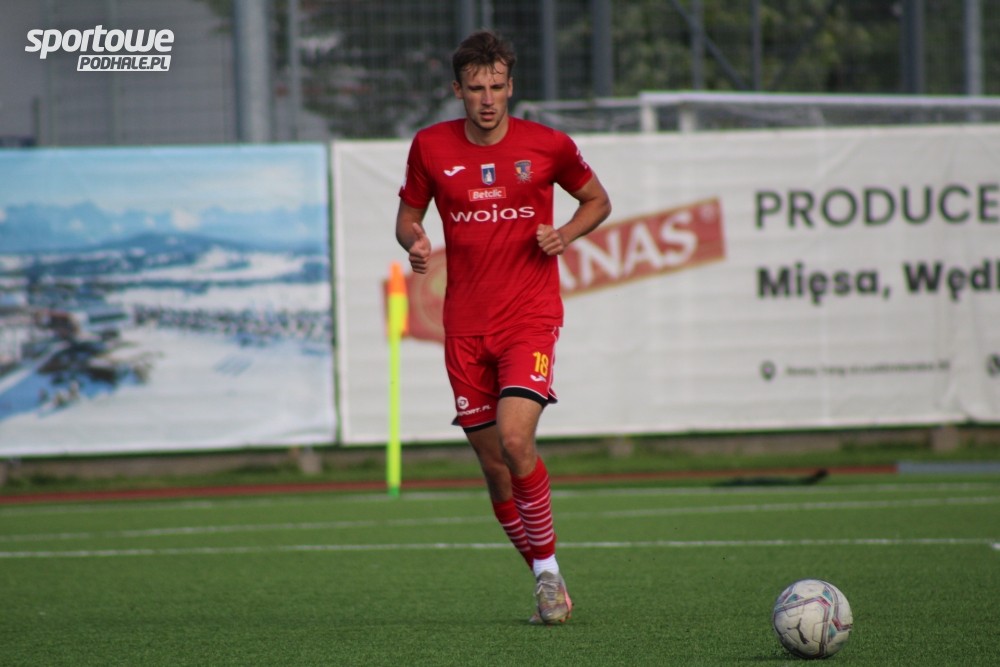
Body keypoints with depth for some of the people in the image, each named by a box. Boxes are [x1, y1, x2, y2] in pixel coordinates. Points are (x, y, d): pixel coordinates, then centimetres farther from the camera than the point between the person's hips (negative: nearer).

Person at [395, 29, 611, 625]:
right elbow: (409, 214, 15)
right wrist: (414, 242, -8)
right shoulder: (431, 147, 2)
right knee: (494, 464, 5)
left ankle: (549, 567, -5)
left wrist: (566, 235, -7)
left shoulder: (548, 146, -2)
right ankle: (546, 579, 21)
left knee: (515, 439, -22)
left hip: (531, 316, -3)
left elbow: (598, 201, 13)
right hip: (466, 325, 3)